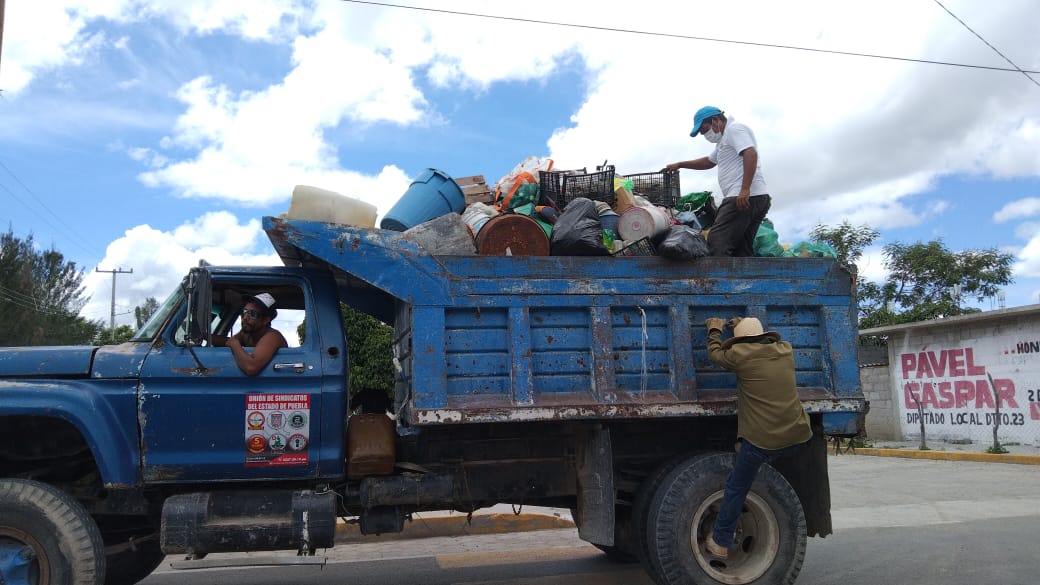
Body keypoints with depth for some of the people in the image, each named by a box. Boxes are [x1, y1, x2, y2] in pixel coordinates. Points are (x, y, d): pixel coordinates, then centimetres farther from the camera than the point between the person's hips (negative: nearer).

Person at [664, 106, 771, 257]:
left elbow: (751, 154, -18)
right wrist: (679, 165, 44)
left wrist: (745, 189, -27)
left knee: (717, 242, -16)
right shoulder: (725, 139, 30)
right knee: (743, 249, 7)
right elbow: (709, 161, 44)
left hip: (745, 198, -11)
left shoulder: (735, 129, -3)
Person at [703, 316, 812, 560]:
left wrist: (715, 330, 34)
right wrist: (745, 324, 44)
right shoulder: (785, 350, 10)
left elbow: (715, 353, 16)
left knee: (736, 488, 11)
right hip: (796, 436, 5)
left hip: (762, 440, -5)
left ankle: (720, 542, 21)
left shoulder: (740, 354, -4)